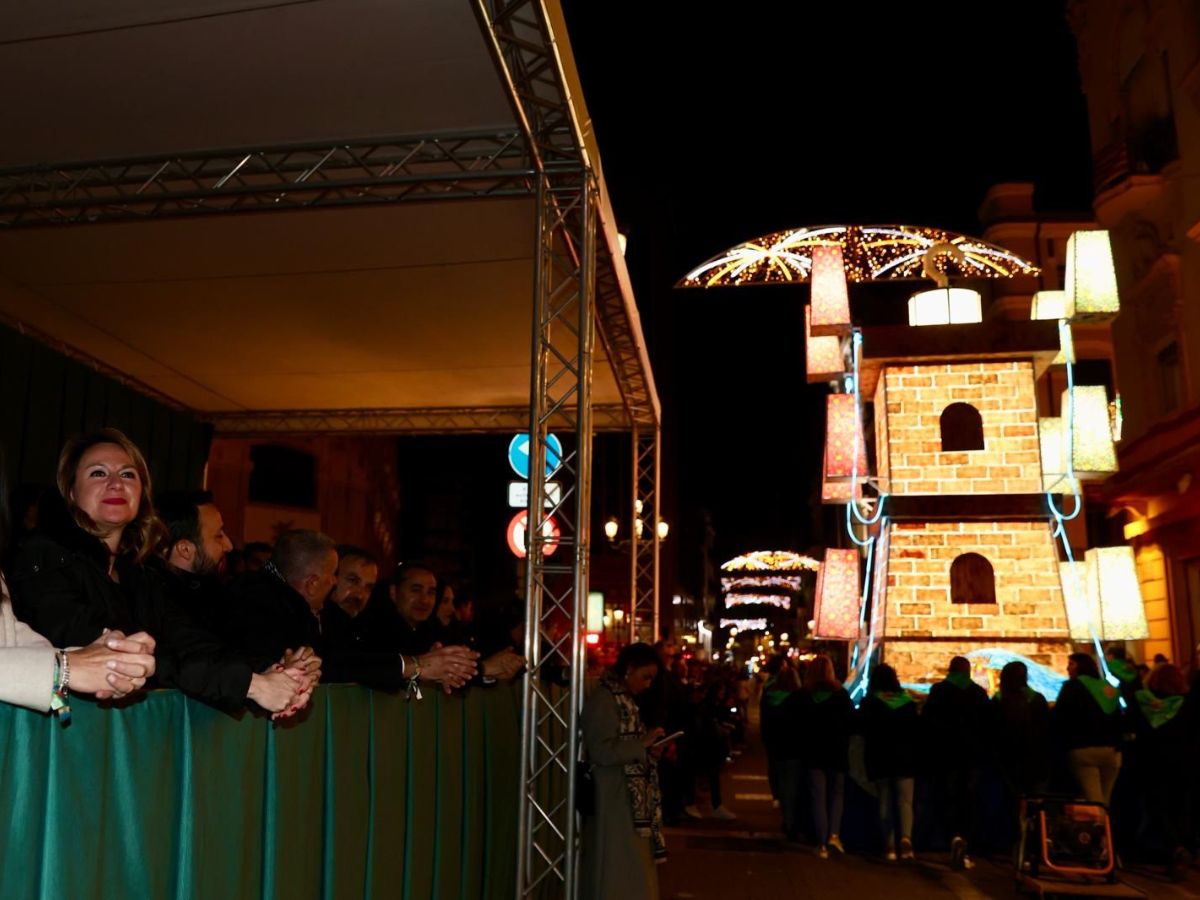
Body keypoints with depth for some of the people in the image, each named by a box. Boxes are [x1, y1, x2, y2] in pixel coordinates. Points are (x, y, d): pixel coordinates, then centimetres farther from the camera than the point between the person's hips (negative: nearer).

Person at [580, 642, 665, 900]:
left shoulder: (622, 698, 12)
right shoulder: (603, 699, -16)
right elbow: (601, 752, -23)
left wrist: (650, 749, 3)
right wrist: (643, 743, -18)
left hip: (630, 796, 9)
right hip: (614, 797, -9)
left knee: (632, 868, 14)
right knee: (620, 867, -1)